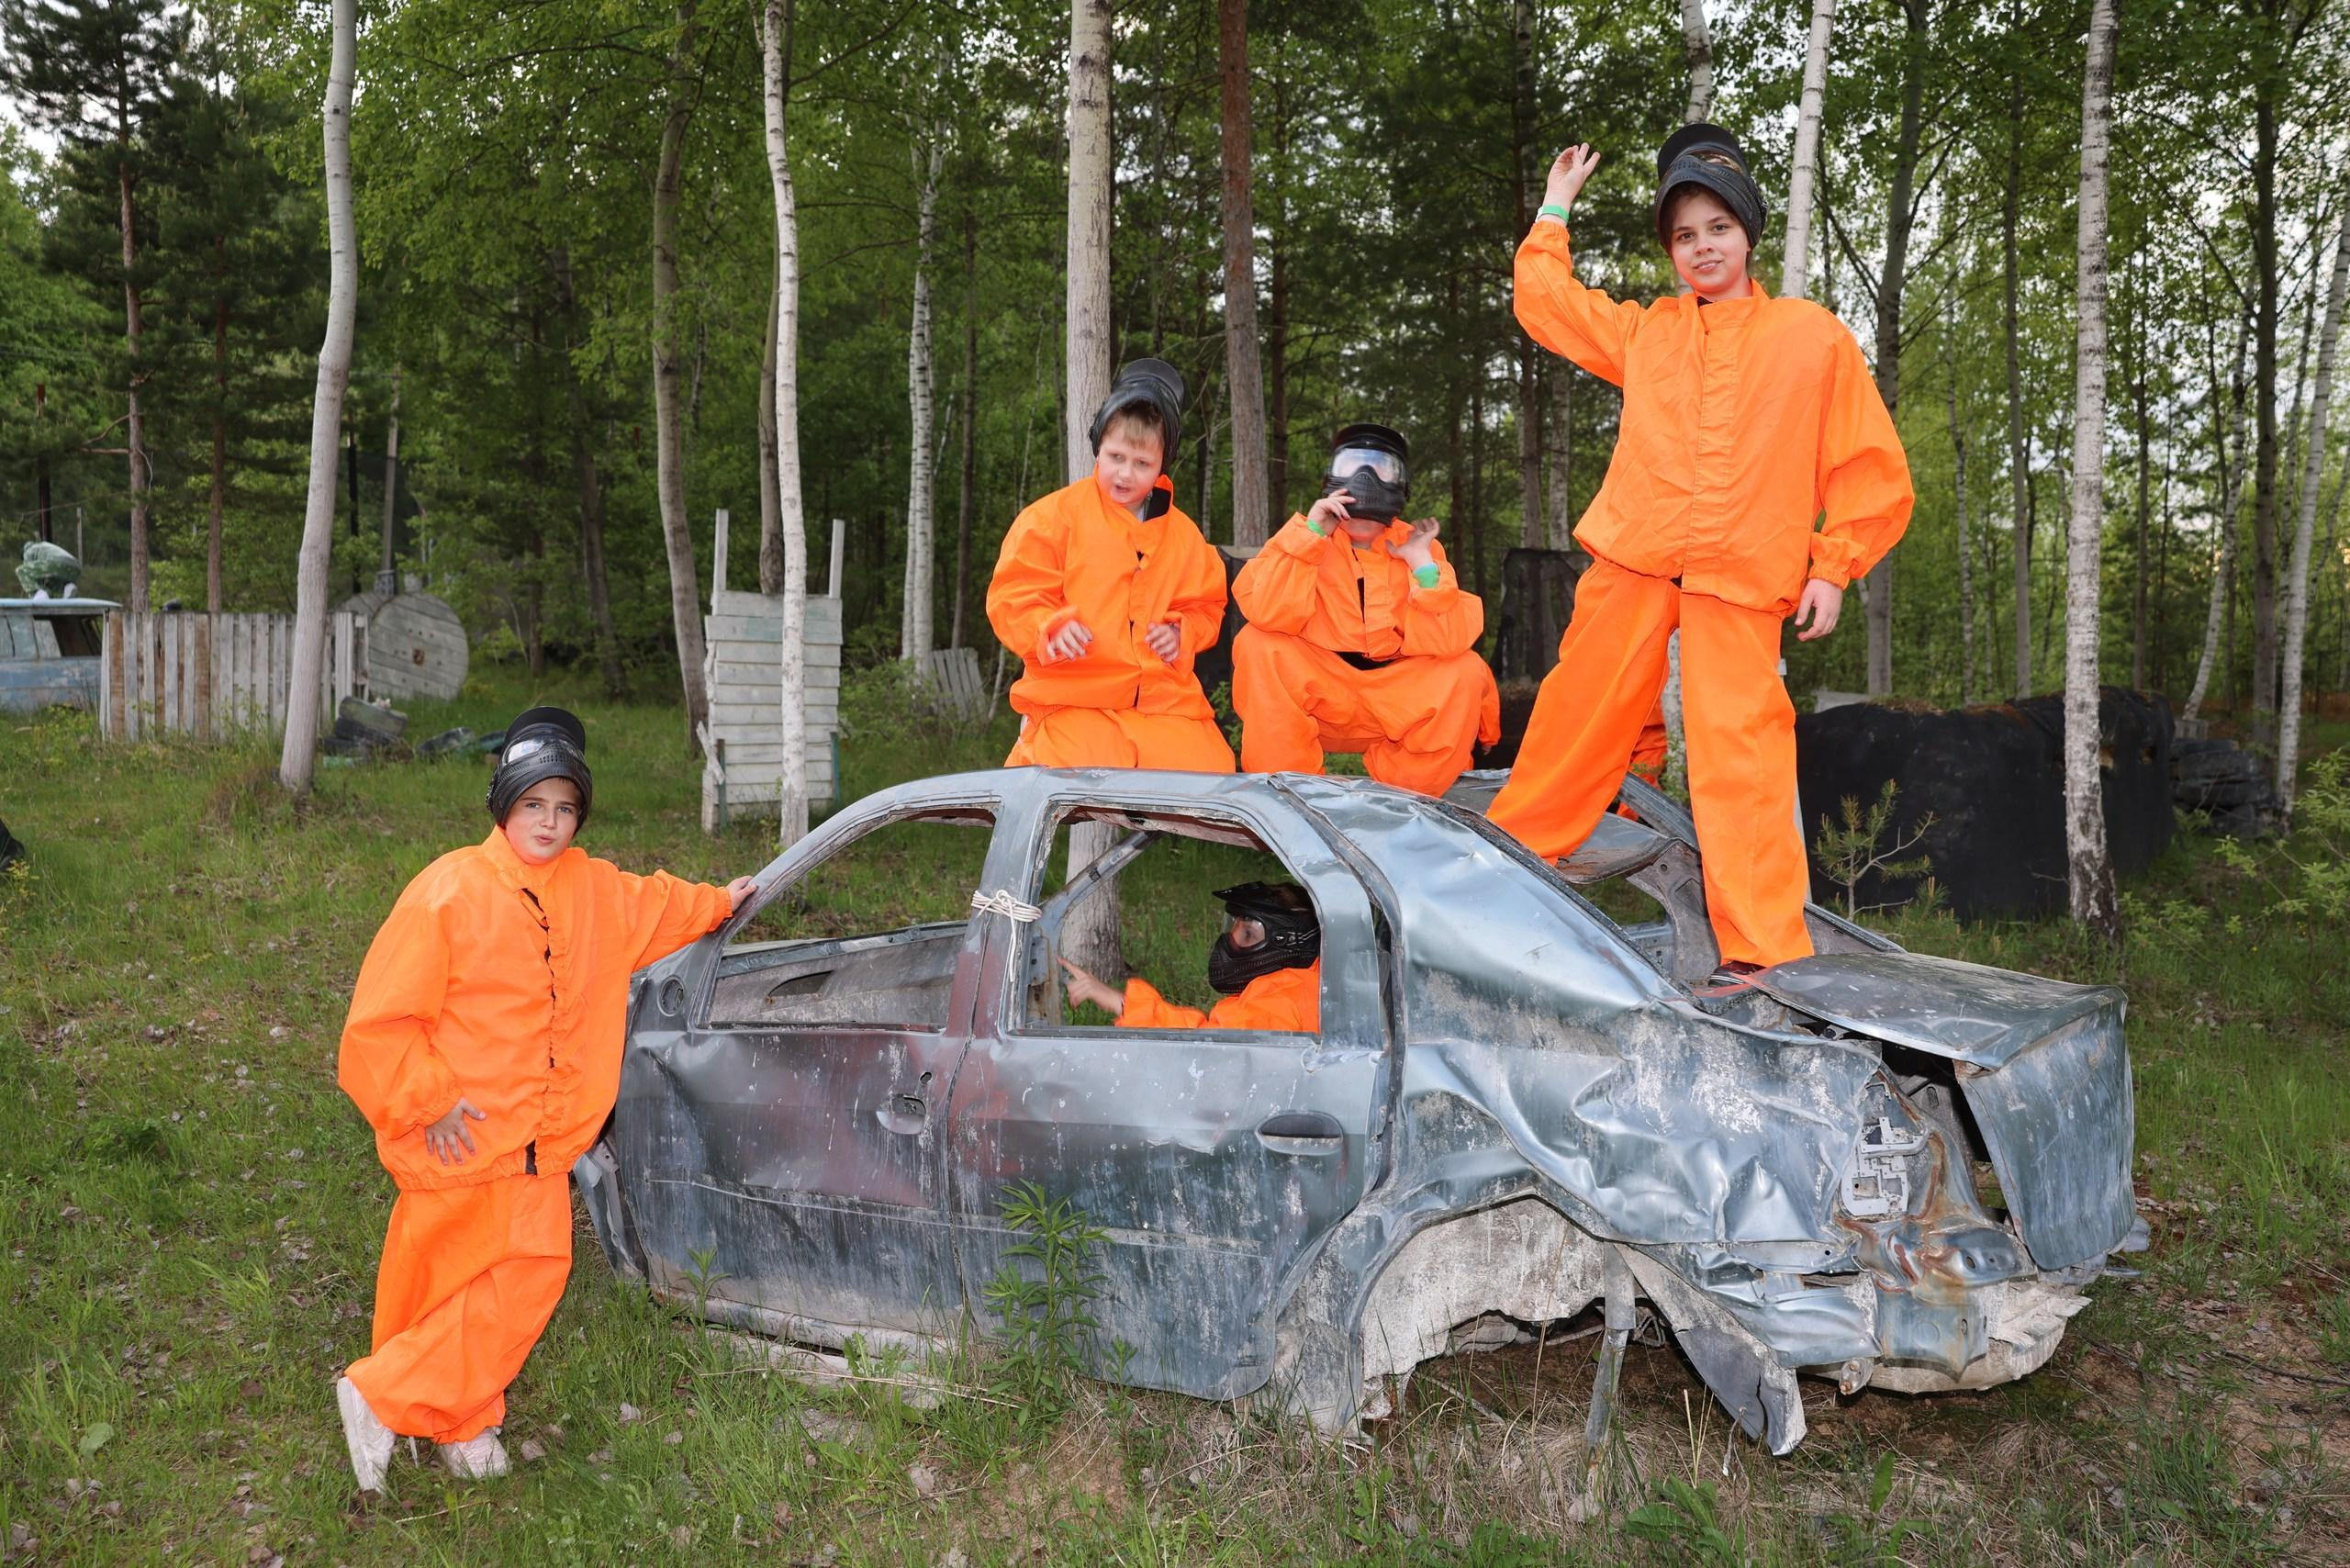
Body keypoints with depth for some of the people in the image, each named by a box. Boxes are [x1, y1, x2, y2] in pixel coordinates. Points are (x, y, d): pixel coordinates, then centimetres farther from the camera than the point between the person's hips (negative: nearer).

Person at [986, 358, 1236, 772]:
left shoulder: (1183, 534, 15)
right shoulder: (1052, 517, 2)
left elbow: (1206, 606, 23)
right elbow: (1012, 598, 0)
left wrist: (1182, 633, 1)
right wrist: (1052, 627, -20)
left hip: (1167, 705, 4)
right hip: (1072, 703, -4)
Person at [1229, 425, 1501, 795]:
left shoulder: (1416, 545, -1)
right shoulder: (1306, 537, -3)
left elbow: (1447, 642, -15)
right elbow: (1267, 614, -23)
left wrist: (1422, 563, -20)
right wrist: (1310, 533, -23)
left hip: (1396, 701, 2)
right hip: (1315, 695, -1)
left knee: (1466, 672, -21)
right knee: (1259, 645, -25)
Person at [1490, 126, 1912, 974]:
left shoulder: (1813, 336, 8)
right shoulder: (1645, 331, 16)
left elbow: (1870, 466, 8)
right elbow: (1545, 299, 31)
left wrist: (1832, 566, 1)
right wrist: (1556, 207, 32)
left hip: (1740, 584, -3)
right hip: (1631, 565, 3)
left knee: (1738, 749, -11)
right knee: (1578, 715, 6)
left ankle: (1767, 952, -8)